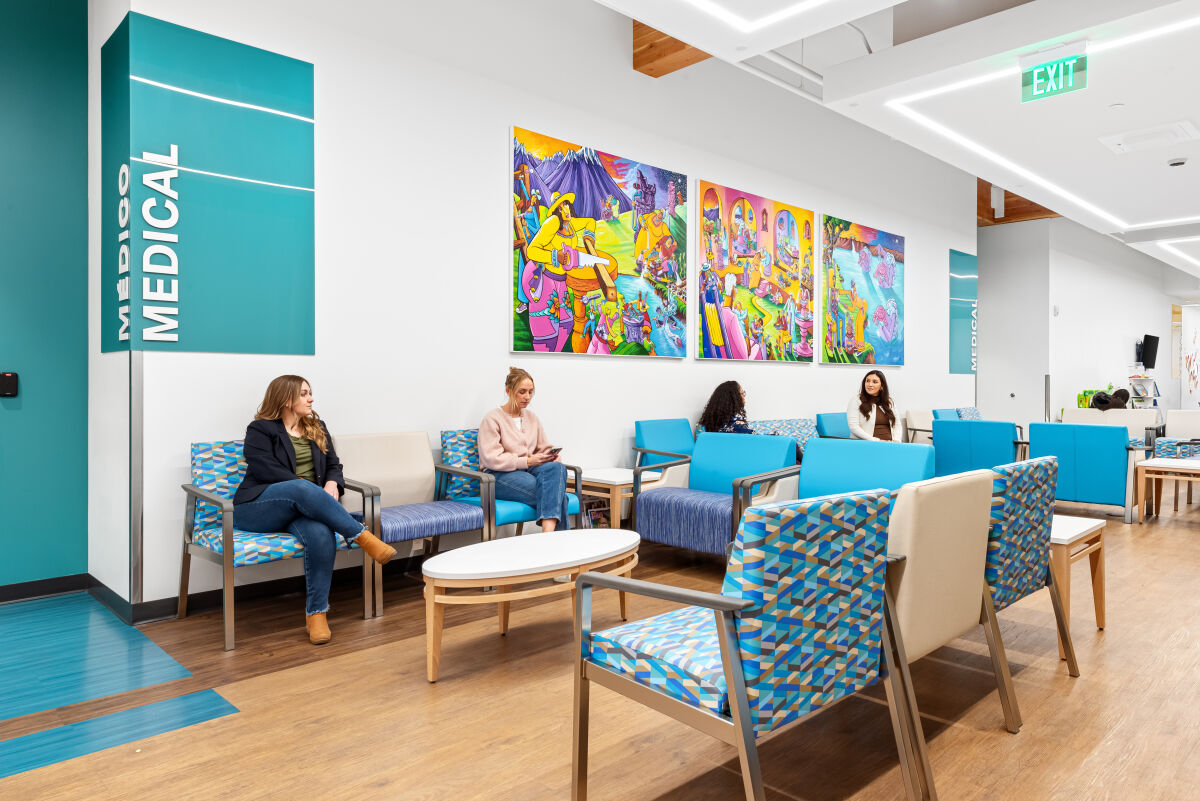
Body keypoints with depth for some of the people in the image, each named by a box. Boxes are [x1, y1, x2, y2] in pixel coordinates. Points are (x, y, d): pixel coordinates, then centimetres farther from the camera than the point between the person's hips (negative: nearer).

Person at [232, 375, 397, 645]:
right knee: (303, 489, -39)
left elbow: (333, 465, 15)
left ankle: (316, 612, -26)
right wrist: (313, 492, -20)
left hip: (301, 507, 4)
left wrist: (332, 484, -10)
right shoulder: (260, 430, 2)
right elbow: (266, 471, -12)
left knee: (322, 534, -33)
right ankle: (363, 537, -35)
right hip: (257, 509, -4)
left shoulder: (317, 428, 20)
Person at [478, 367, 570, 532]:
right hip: (501, 476, -5)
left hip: (529, 469, 6)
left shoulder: (532, 417, 19)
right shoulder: (492, 418, 0)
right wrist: (528, 461, -18)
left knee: (557, 467, -34)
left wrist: (551, 456, -4)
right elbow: (491, 459, -11)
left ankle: (548, 534, -47)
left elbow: (544, 447, 22)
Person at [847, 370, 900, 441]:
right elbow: (853, 427, -10)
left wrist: (896, 440, 0)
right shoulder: (856, 400, -1)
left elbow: (897, 424, 20)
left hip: (889, 445, 4)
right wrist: (876, 441, -16)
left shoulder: (889, 402, 16)